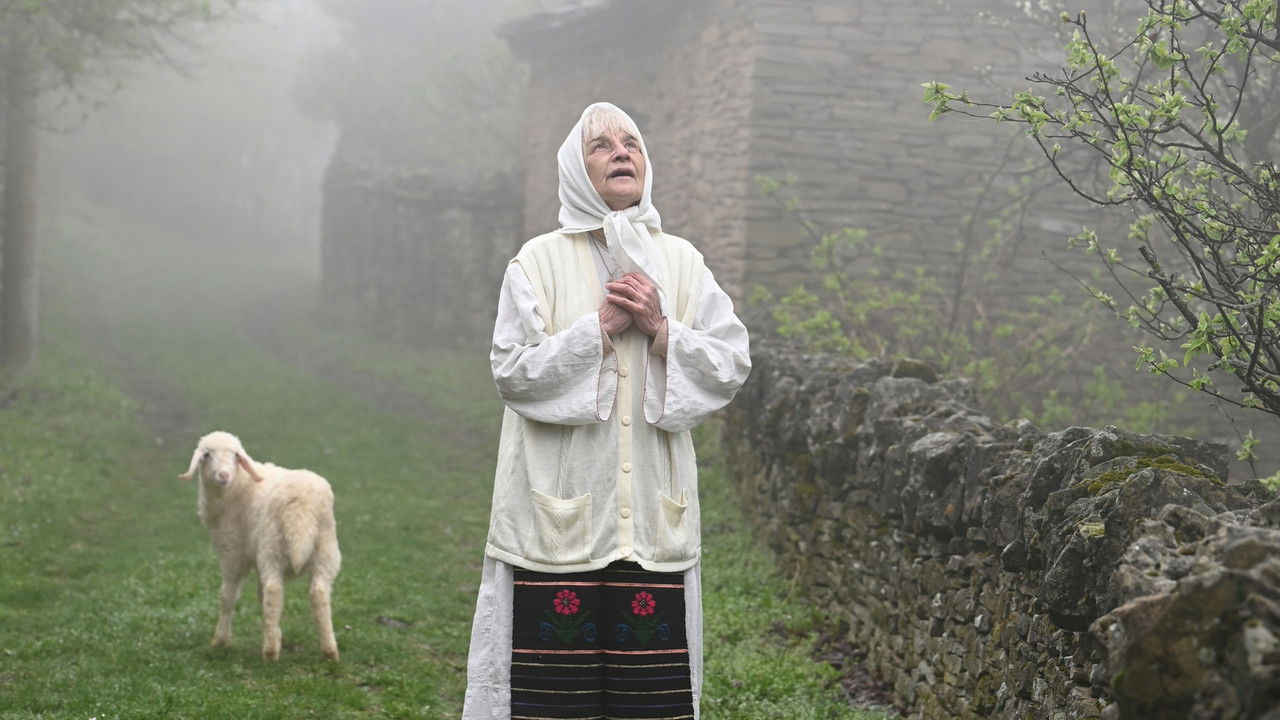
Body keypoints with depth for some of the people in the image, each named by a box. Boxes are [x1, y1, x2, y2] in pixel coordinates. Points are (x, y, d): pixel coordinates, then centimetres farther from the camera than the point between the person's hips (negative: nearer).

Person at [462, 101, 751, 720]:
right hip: (560, 507, -2)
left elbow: (732, 366, 5)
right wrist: (601, 327, -12)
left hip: (651, 513, 2)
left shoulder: (680, 261, 11)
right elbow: (512, 371, -6)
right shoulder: (539, 261, 3)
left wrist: (662, 330, -9)